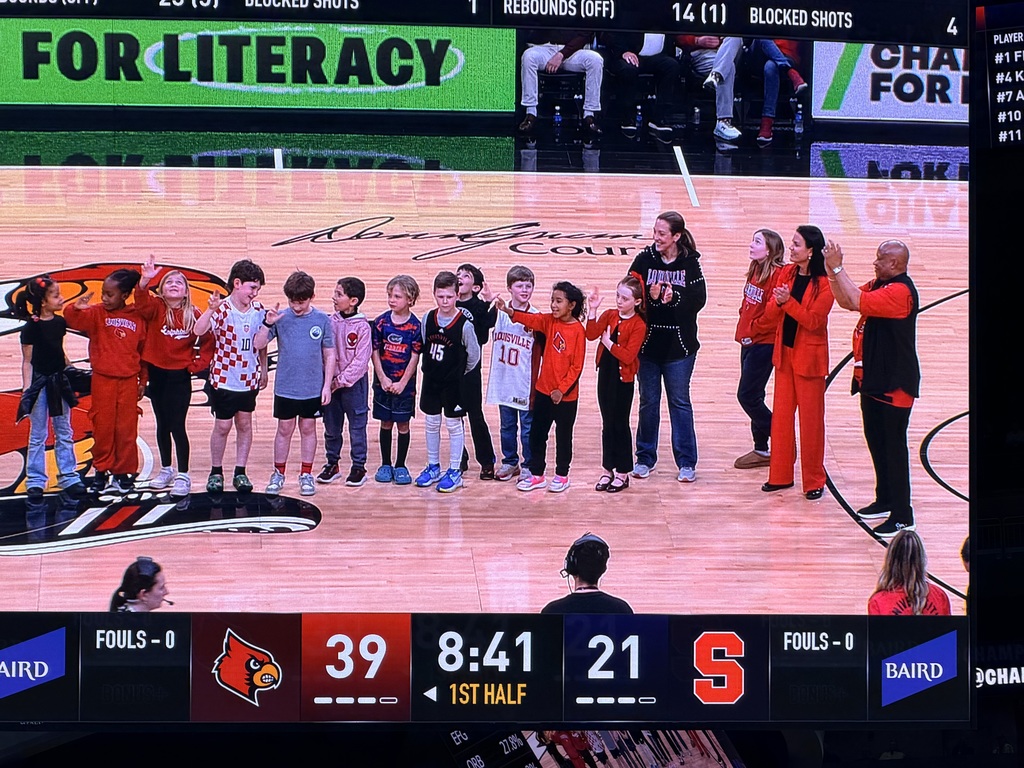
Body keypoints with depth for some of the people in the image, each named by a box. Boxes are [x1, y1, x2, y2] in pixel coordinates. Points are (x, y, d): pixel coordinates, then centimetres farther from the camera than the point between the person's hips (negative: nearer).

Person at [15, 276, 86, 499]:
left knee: (64, 433, 11)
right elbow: (27, 362, -11)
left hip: (59, 382, 6)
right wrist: (26, 390, -14)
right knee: (38, 435, 4)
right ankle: (35, 481, 13)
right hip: (40, 382, -6)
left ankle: (68, 477, 19)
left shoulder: (60, 322, 3)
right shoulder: (31, 327, -14)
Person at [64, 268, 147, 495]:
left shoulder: (138, 317, 1)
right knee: (103, 426, 5)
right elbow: (73, 320, -16)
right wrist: (76, 308, -38)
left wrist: (143, 380, 7)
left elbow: (144, 350, 6)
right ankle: (101, 470, 18)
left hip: (128, 380, 0)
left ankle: (124, 472, 17)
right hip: (102, 379, 0)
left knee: (126, 428, 5)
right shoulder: (96, 313, 0)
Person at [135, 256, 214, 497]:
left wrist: (197, 364, -6)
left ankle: (183, 475, 4)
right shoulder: (156, 309, -4)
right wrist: (144, 281, -43)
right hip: (156, 373, 3)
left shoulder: (194, 314, -5)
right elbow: (142, 302, -26)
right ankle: (166, 470, 28)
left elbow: (207, 342, 2)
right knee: (162, 425, 14)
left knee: (177, 426, -4)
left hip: (180, 377, -2)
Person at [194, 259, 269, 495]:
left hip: (249, 380, 4)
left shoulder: (259, 310, -2)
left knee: (244, 424, 11)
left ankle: (240, 472, 21)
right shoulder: (222, 310, -16)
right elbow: (198, 331, -32)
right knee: (222, 426, 5)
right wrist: (211, 309, -48)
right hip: (224, 379, -4)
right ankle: (216, 473, 21)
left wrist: (264, 369, 14)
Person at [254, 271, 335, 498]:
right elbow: (258, 344, -6)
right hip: (285, 387, 0)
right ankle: (279, 474, 22)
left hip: (313, 388, 0)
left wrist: (327, 385, -2)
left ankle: (306, 475, 22)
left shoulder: (322, 320, -4)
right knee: (284, 429, 9)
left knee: (308, 429, 11)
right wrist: (267, 323, -21)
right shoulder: (281, 317, -5)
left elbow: (329, 355, 1)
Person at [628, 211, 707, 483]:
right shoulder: (644, 259, -1)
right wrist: (650, 296, -24)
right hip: (648, 341, 1)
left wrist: (674, 298, -25)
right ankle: (645, 458, 23)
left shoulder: (690, 262, -3)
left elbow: (699, 299, -9)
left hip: (679, 344, -1)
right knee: (648, 402, 11)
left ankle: (687, 462, 14)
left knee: (680, 401, 7)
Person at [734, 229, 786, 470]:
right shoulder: (755, 271, 10)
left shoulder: (777, 274, -17)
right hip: (748, 341, 9)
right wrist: (742, 330, 8)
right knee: (752, 397, 12)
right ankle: (762, 449, 22)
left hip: (764, 344, -9)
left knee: (747, 396, -5)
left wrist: (752, 330, -13)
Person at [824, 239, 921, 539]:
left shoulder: (900, 291, -20)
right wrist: (832, 272, -1)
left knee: (894, 447, -6)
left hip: (894, 384, -10)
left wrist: (837, 268, -22)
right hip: (873, 379, 10)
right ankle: (885, 501, 31)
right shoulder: (879, 285, 10)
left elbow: (858, 302, -30)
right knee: (876, 442, 18)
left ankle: (902, 516, 0)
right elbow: (846, 302, 13)